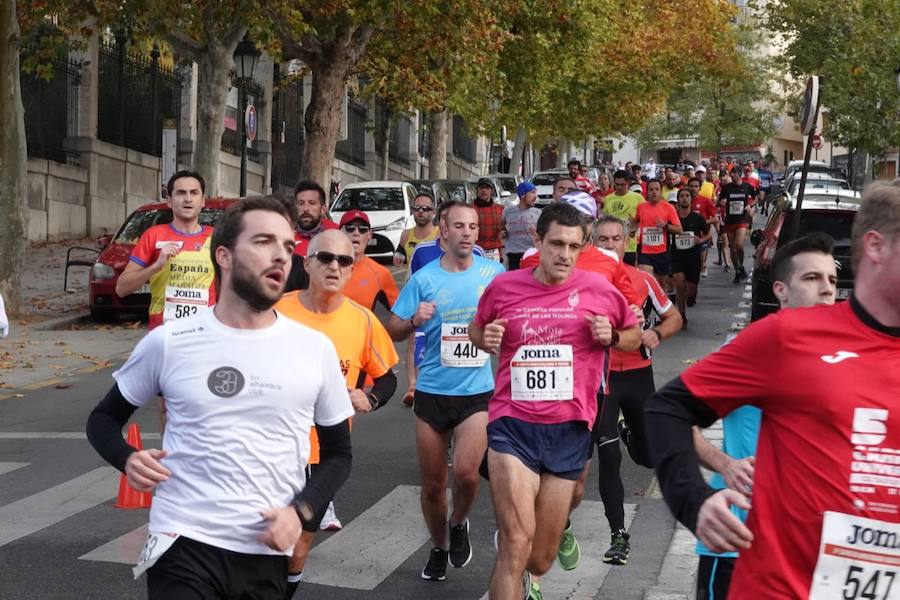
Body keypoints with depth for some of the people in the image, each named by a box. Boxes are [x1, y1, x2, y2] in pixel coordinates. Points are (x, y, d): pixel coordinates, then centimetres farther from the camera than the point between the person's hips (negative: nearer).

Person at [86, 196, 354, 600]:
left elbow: (338, 453, 9)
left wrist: (301, 511, -8)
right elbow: (104, 418, 11)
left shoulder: (315, 349, 0)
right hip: (184, 545, -2)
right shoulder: (169, 342, -3)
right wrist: (128, 459, -10)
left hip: (268, 554, 2)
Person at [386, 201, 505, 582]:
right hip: (432, 390, 1)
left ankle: (459, 525, 14)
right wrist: (414, 321, -20)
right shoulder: (424, 278, -3)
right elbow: (392, 331, -1)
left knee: (465, 472, -19)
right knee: (432, 483, 10)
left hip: (477, 391, -1)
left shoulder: (494, 273, -2)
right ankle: (438, 548, 35)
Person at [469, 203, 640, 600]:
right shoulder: (504, 287, 0)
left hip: (570, 430, 2)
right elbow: (476, 328, 19)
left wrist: (612, 336, -7)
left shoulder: (599, 290, -1)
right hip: (513, 425, -1)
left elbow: (634, 336, 15)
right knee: (517, 544, -18)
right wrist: (485, 339, -4)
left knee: (541, 559, 13)